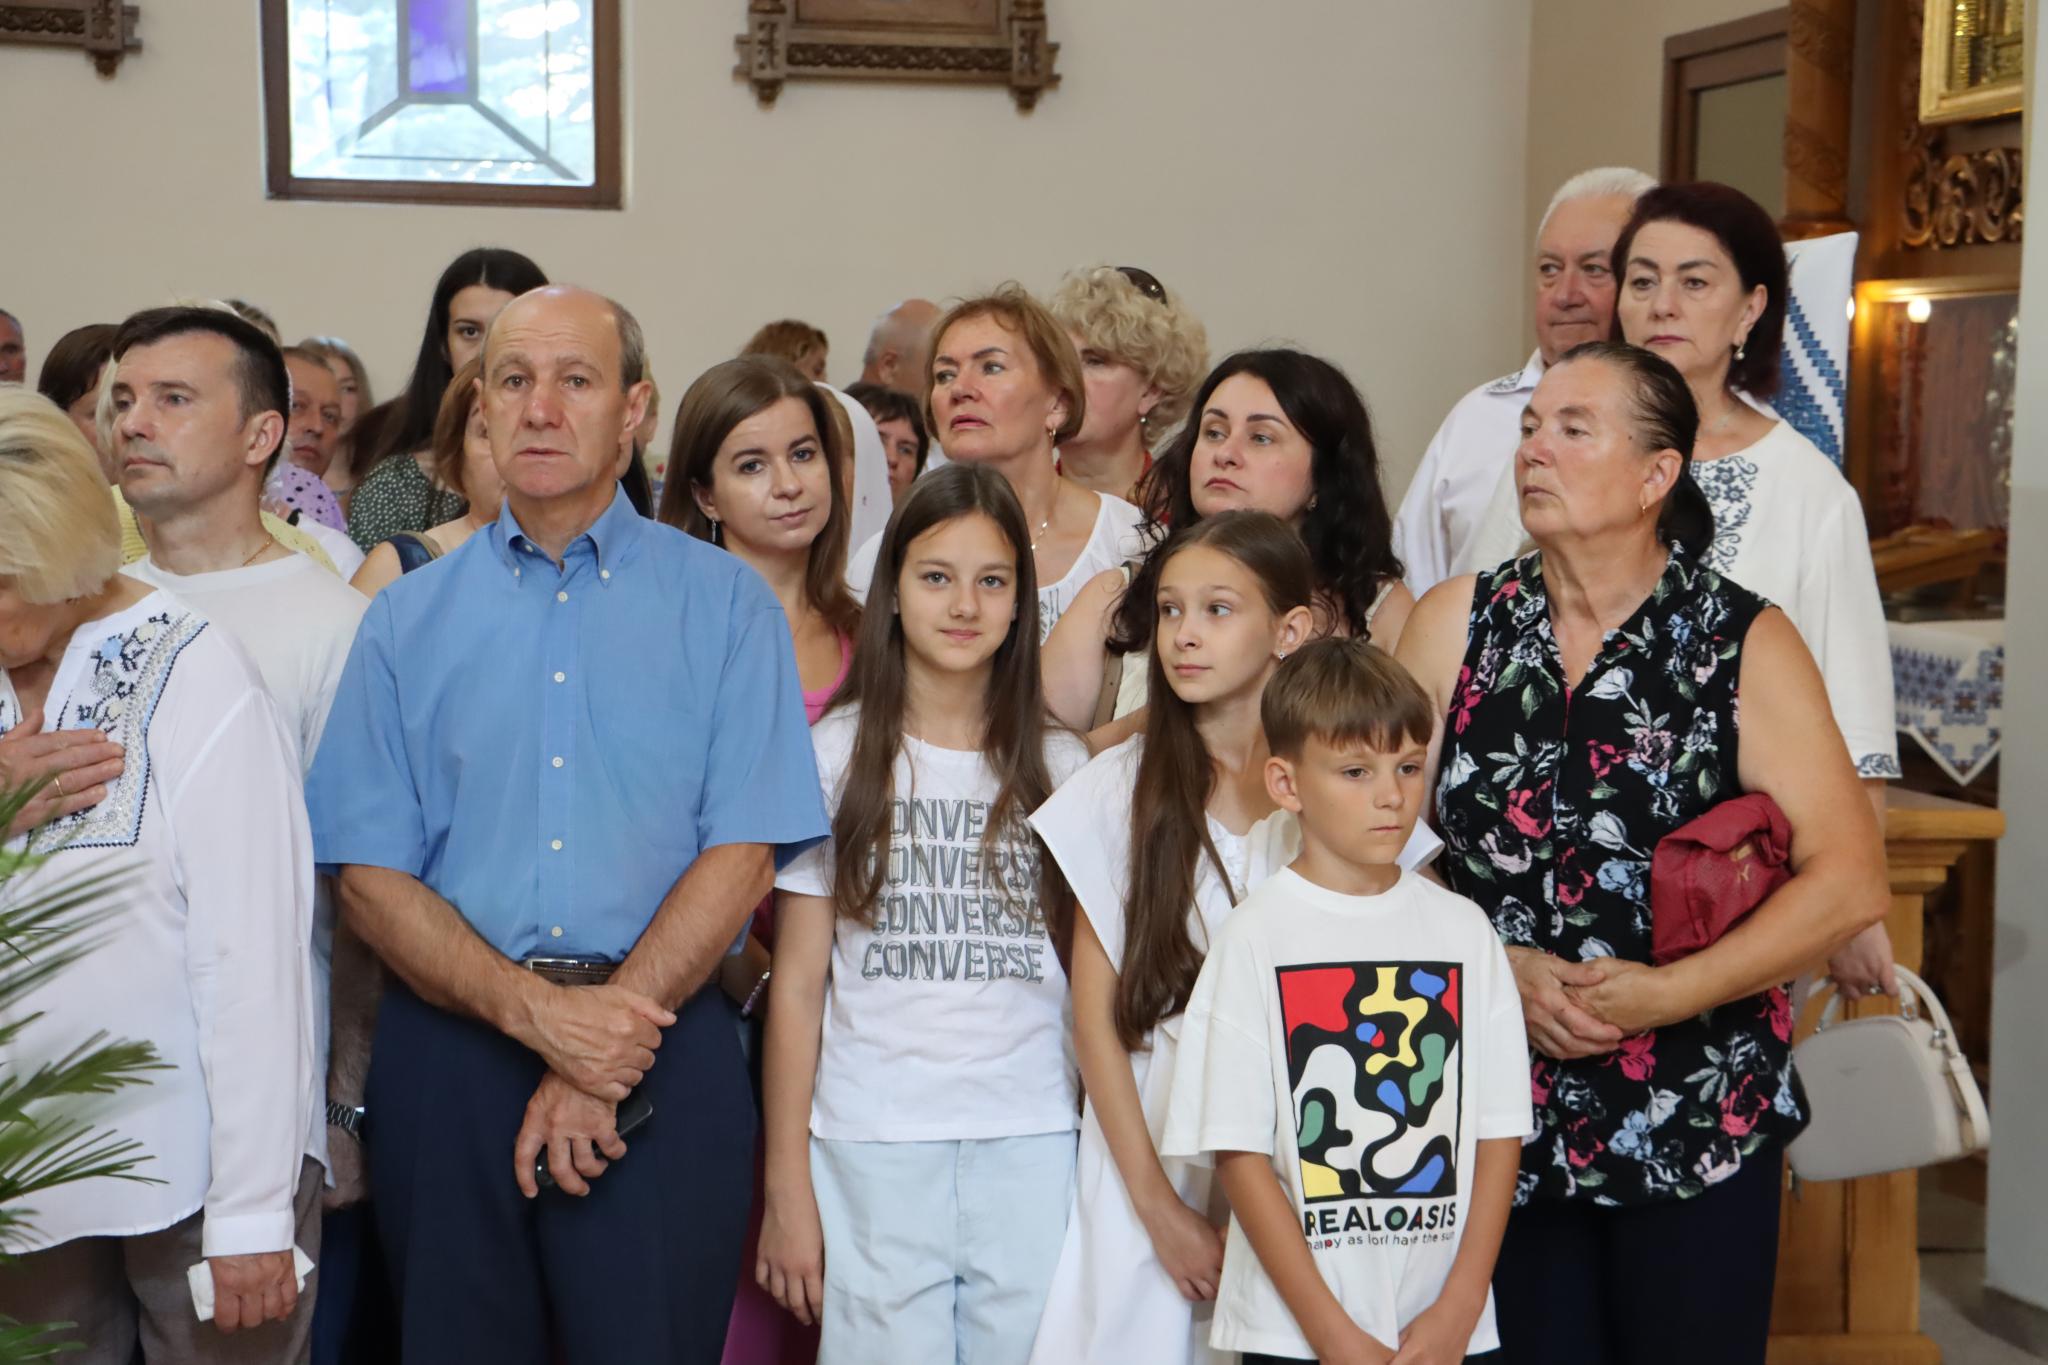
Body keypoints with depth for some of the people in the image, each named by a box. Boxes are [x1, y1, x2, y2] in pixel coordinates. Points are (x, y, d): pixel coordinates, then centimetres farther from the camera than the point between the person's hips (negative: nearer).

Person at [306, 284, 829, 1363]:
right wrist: (536, 1010, -13)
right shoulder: (408, 616, 9)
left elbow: (743, 855, -3)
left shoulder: (723, 604, 4)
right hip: (449, 1047, 2)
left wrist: (605, 1037, -12)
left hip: (662, 1055, -2)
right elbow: (371, 877, 2)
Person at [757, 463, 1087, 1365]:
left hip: (1032, 1148, 2)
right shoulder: (837, 755, 3)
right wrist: (787, 1188, -1)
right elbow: (797, 985, 2)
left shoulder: (1056, 768, 9)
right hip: (872, 1152, -1)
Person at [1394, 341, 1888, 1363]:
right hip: (1503, 1118, 2)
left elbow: (1851, 881, -8)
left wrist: (1671, 992, -16)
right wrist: (1501, 970, -13)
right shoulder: (1455, 625, 2)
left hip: (1699, 1127, -1)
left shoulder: (1745, 643, -3)